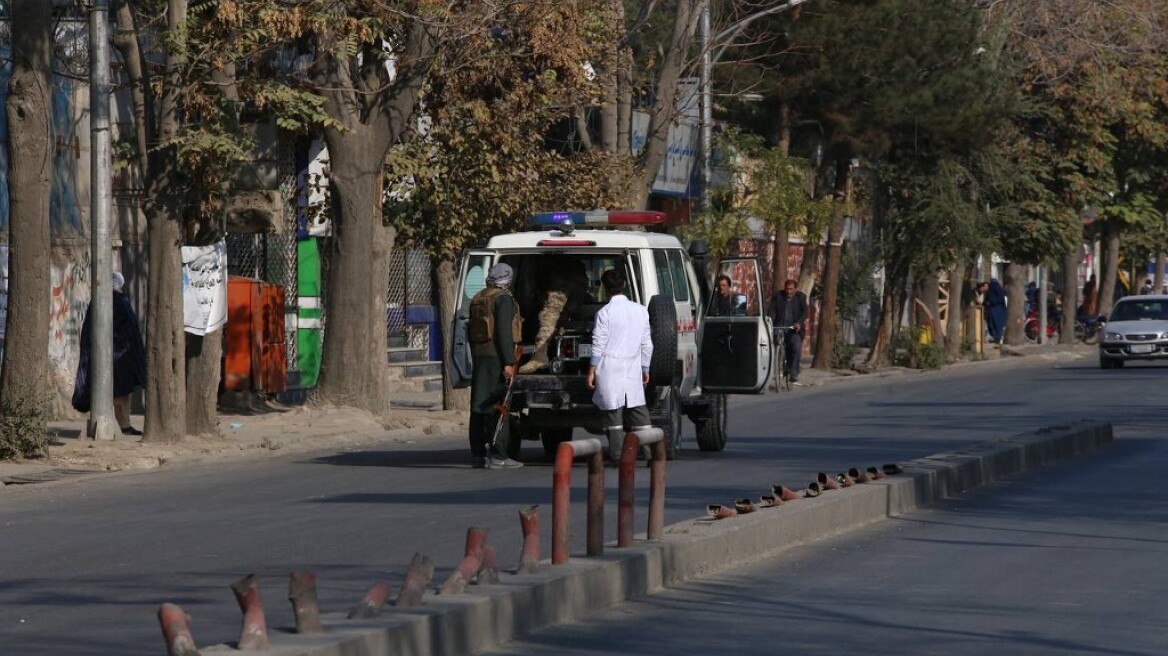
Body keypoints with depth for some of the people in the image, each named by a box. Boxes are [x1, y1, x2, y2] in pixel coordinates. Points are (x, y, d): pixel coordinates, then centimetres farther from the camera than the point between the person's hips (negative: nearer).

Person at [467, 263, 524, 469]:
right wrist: (508, 362, -19)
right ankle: (497, 456, -11)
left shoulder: (477, 299, 18)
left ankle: (478, 454, 13)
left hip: (480, 356, 9)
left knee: (479, 407, 10)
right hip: (496, 358, -9)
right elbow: (504, 332, -17)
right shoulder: (503, 298, -9)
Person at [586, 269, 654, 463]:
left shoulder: (605, 312, -7)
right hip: (633, 369, 4)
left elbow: (599, 345, -7)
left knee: (613, 410, -1)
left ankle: (617, 453, -3)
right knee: (638, 410, 8)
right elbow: (646, 344, 12)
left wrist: (592, 371, -1)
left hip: (610, 368, -4)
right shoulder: (640, 311, 8)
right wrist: (645, 369, 21)